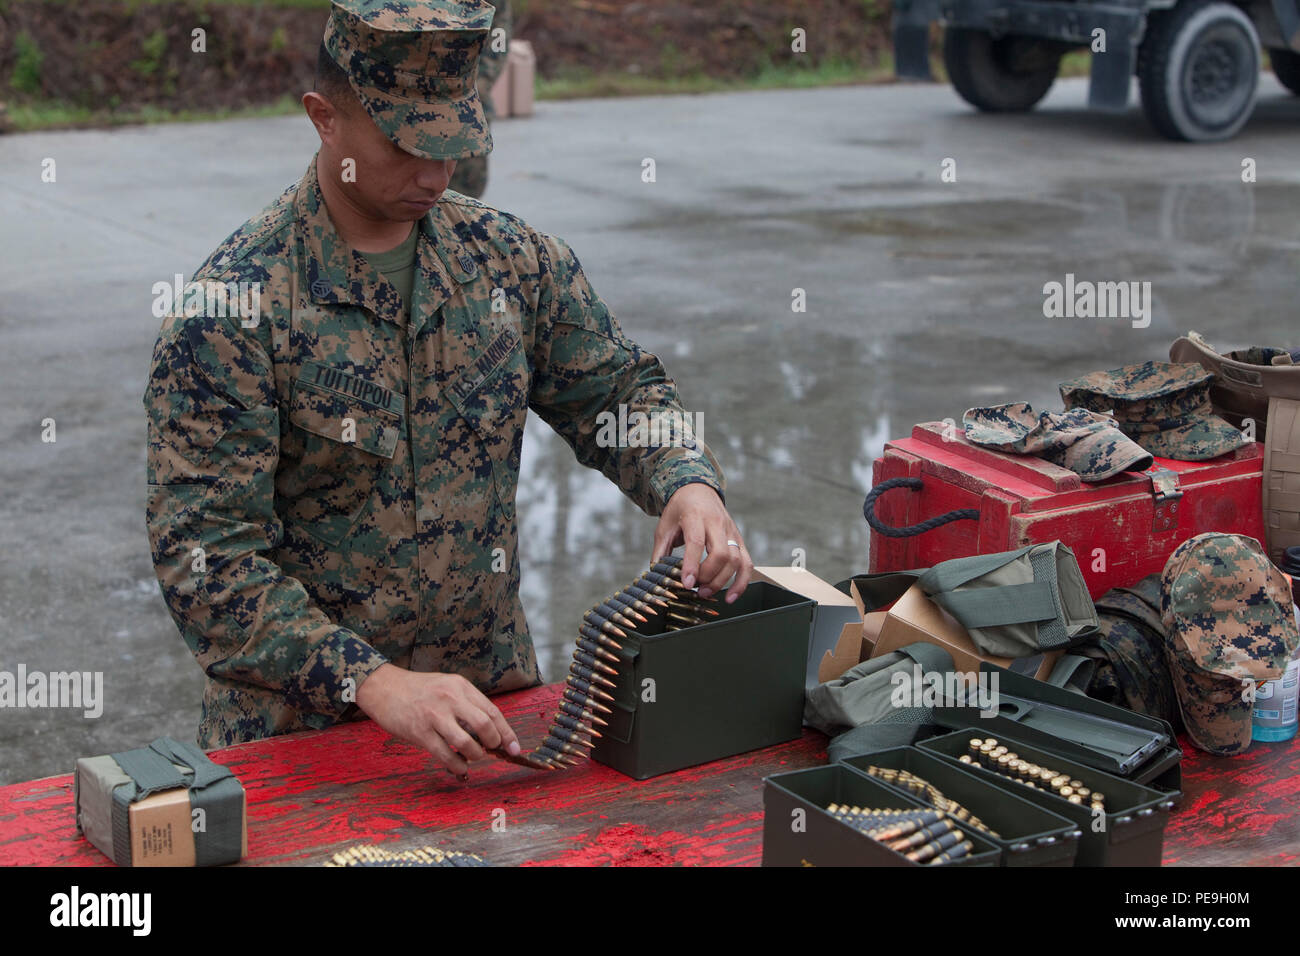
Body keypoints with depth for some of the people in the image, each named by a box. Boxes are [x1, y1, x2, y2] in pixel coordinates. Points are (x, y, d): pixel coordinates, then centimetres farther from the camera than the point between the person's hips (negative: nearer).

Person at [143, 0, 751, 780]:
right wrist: (374, 683, -29)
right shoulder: (236, 304, -14)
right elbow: (205, 550, -19)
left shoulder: (509, 257, 2)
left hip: (492, 692, 3)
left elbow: (614, 388, 14)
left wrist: (689, 483, -9)